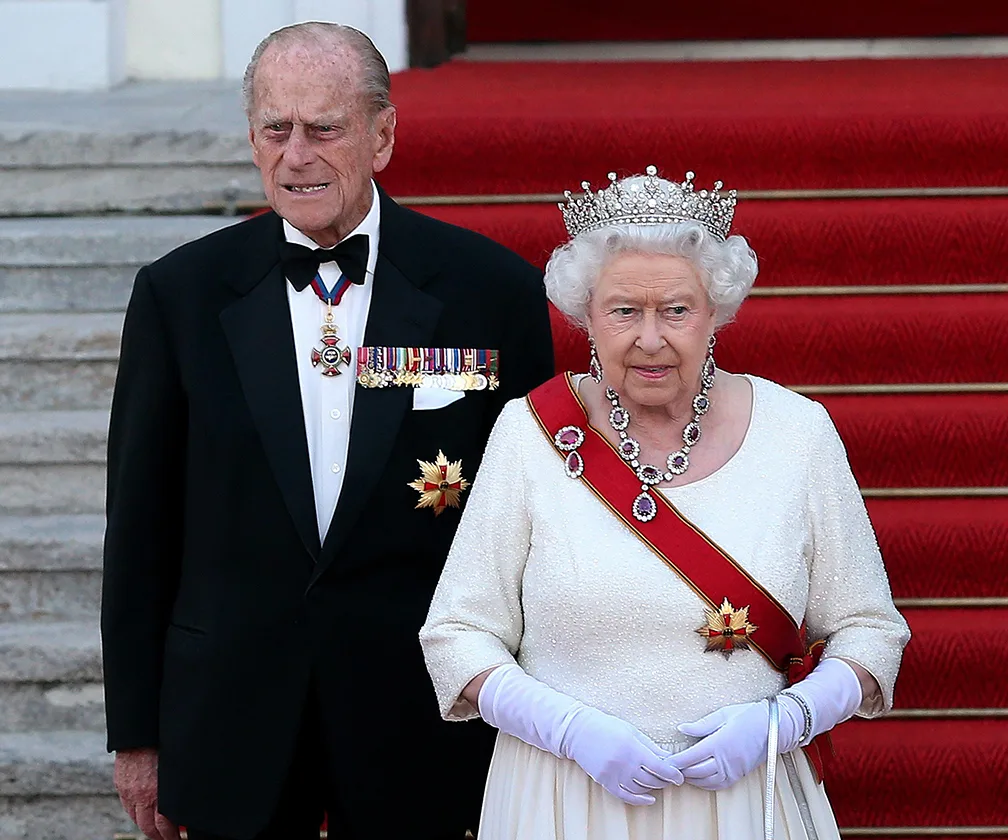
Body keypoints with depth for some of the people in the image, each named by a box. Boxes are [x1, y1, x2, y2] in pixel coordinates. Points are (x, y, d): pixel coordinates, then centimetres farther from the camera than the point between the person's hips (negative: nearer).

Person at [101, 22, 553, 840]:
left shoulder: (493, 290, -4)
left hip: (422, 732, -1)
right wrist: (136, 734, 4)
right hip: (233, 732, 1)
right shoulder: (181, 294, 0)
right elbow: (141, 524, 4)